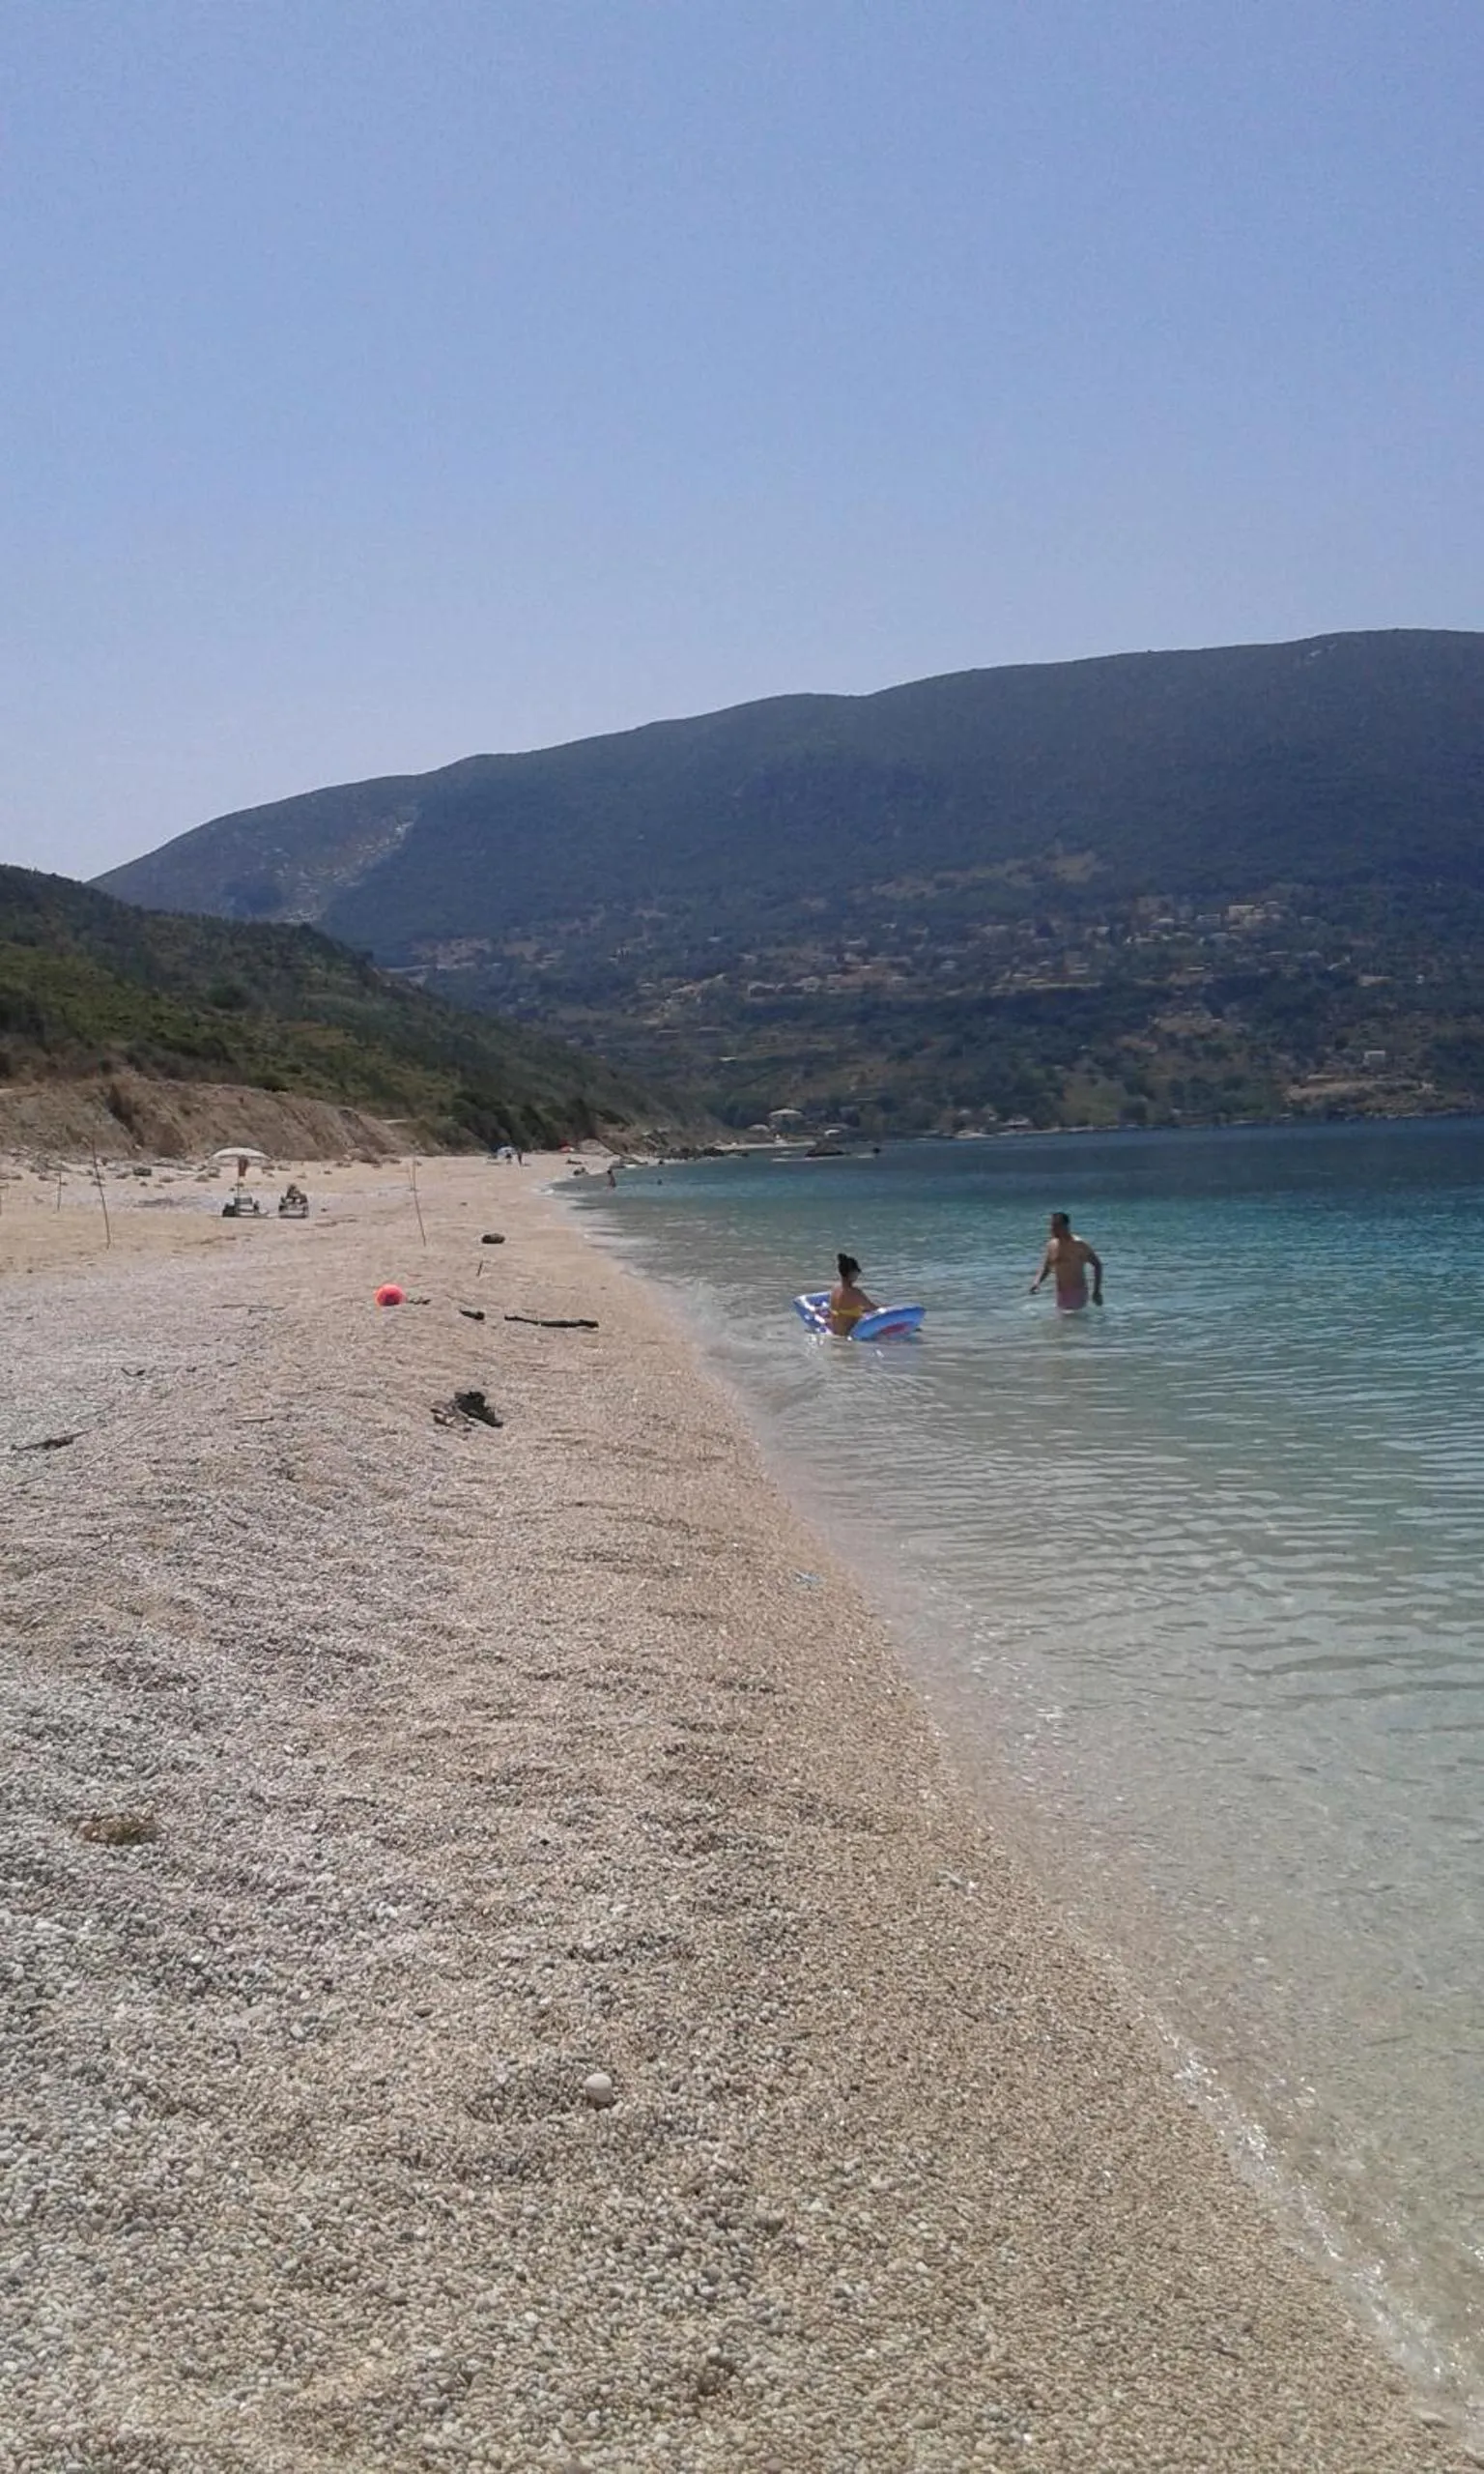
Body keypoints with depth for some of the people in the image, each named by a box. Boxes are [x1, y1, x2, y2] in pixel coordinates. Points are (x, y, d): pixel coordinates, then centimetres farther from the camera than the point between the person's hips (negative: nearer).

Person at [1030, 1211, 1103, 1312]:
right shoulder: (1051, 1245, 6)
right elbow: (1046, 1268, 15)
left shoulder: (1079, 1245, -12)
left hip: (1076, 1293, -7)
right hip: (1061, 1294, 7)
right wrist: (1037, 1282, -7)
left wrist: (1097, 1291, -9)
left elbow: (1097, 1264, -7)